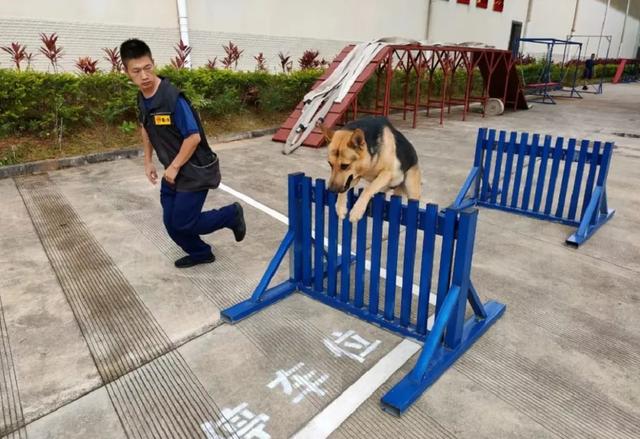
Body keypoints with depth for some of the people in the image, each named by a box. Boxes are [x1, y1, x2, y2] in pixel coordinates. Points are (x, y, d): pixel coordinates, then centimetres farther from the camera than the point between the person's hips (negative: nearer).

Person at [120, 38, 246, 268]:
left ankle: (231, 215, 18)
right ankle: (200, 253, 35)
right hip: (173, 170, 8)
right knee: (171, 222, 12)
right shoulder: (142, 97, 1)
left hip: (195, 171, -8)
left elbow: (194, 137, -23)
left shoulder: (173, 98, -25)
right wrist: (148, 161, 15)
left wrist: (174, 167, -15)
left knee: (183, 223, -1)